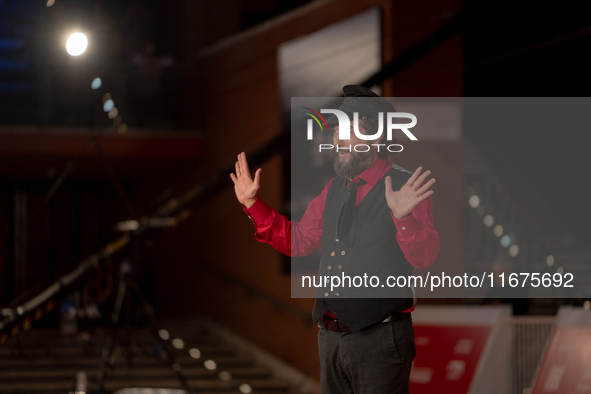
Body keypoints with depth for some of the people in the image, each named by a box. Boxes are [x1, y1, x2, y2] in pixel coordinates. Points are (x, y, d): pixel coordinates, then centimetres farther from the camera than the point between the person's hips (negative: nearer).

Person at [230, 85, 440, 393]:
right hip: (331, 337, 7)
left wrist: (403, 217, -38)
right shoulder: (335, 189, 12)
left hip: (380, 338, -7)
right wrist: (252, 203, 14)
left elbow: (424, 257, -20)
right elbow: (298, 240, 20)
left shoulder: (407, 187, -10)